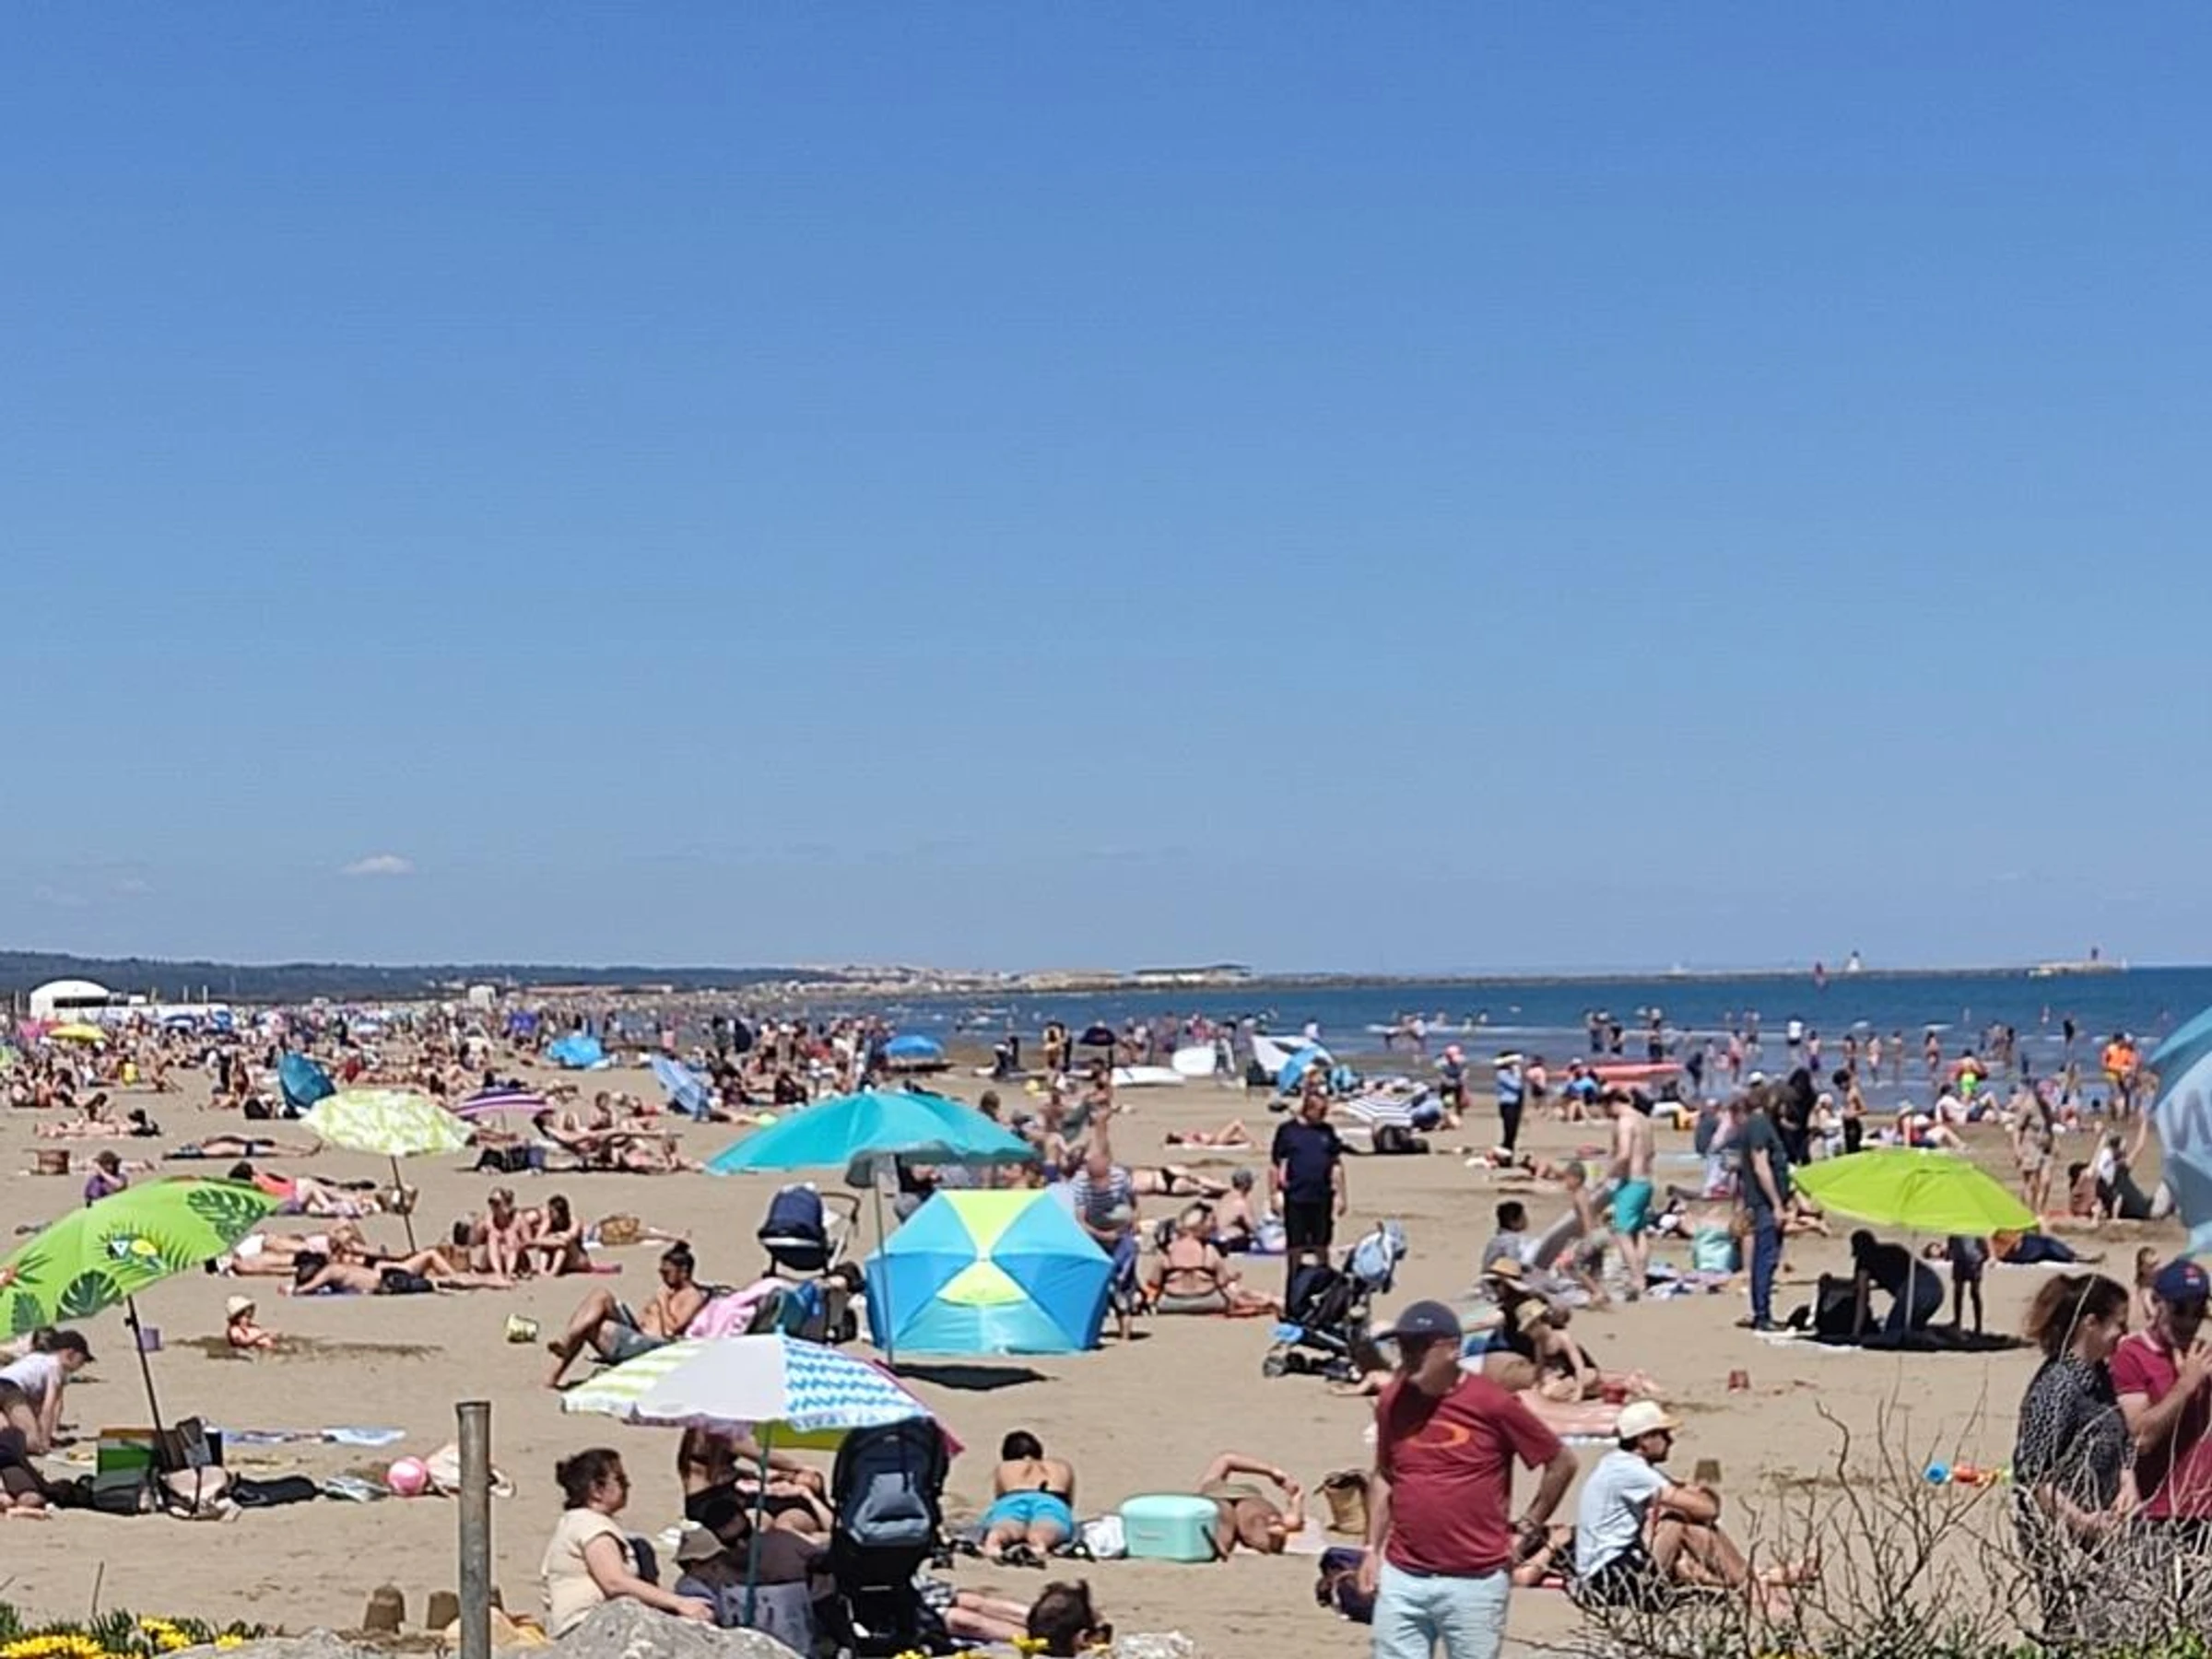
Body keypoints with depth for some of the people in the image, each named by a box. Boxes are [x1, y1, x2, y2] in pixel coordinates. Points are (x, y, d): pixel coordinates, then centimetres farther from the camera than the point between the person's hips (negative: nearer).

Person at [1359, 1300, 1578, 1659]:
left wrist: (1529, 1526, 1)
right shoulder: (1393, 1400, 4)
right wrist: (1373, 1548, 13)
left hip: (1476, 1581, -4)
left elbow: (1562, 1462, 0)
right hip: (1402, 1578, 4)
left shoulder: (1492, 1404, -9)